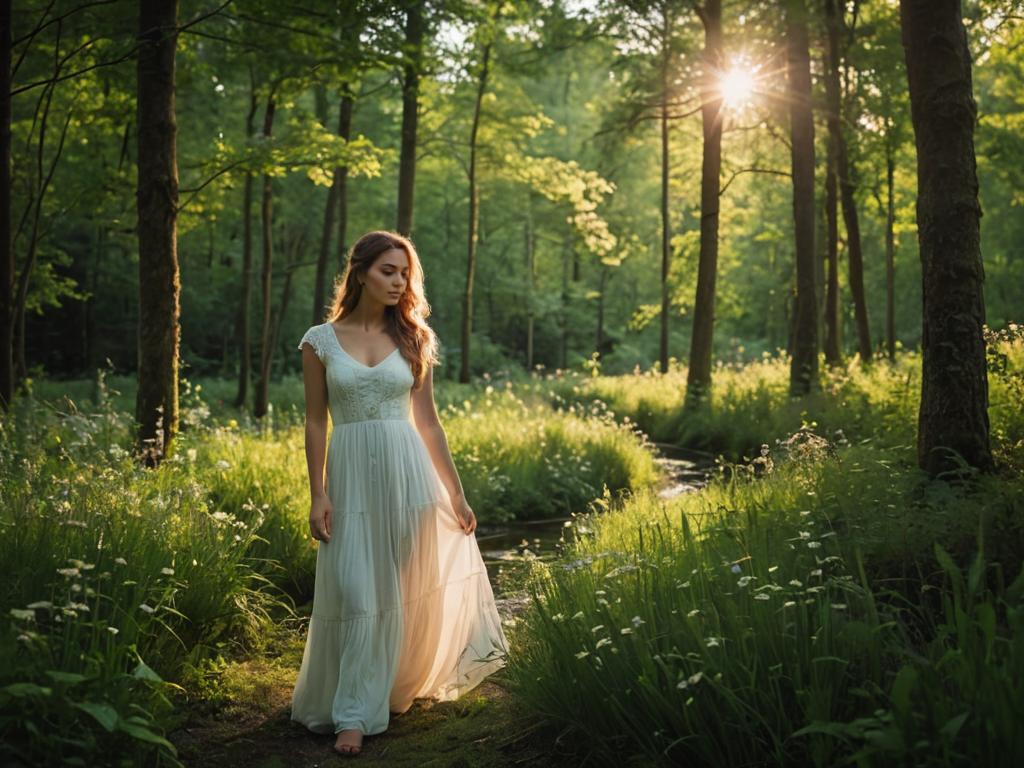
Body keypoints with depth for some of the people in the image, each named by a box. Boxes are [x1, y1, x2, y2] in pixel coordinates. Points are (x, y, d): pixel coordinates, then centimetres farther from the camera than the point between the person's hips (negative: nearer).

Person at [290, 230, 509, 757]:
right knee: (356, 593, -2)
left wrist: (455, 493, 8)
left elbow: (428, 422, 8)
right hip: (351, 475, -1)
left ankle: (398, 688, 26)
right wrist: (318, 494, -4)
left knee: (403, 590, 8)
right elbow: (315, 423, 3)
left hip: (407, 472, 2)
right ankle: (353, 714, 7)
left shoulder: (413, 340, 6)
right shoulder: (320, 342, 1)